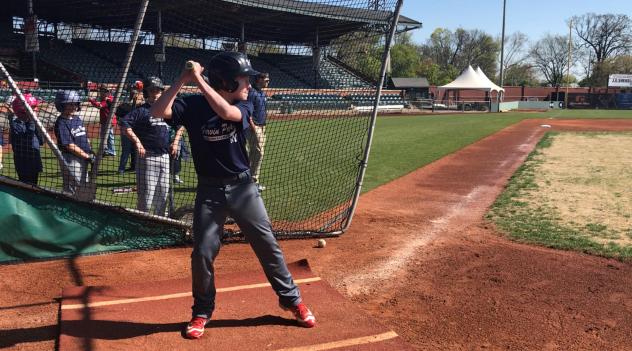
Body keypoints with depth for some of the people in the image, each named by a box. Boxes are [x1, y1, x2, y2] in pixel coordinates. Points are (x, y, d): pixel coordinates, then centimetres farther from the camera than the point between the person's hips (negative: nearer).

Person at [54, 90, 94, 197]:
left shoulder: (78, 119, 11)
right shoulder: (61, 123, -14)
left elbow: (85, 138, 17)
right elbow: (69, 146, -19)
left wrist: (91, 152, 2)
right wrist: (87, 156, -18)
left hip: (83, 158, 9)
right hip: (71, 159, -9)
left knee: (83, 186, 19)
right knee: (71, 190, -4)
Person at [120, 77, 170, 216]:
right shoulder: (142, 110, -6)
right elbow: (124, 123, -18)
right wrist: (137, 141, -21)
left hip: (164, 157, 6)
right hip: (148, 156, -6)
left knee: (163, 195, 14)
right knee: (146, 195, -5)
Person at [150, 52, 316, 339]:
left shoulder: (243, 105, -3)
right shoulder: (192, 105, -7)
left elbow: (226, 112, -26)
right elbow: (158, 111, -22)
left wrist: (199, 80, -24)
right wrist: (182, 80, -25)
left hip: (242, 186, 2)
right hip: (209, 190, -1)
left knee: (268, 244, 5)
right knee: (202, 253, 1)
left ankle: (291, 299, 22)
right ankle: (202, 312, 23)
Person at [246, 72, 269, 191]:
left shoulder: (263, 93, 16)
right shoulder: (252, 92, -13)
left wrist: (263, 127, 16)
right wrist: (254, 128, -22)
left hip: (261, 127, 9)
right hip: (254, 127, -9)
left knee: (254, 154, 13)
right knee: (258, 153, -11)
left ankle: (249, 179, 21)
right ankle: (254, 181, -6)